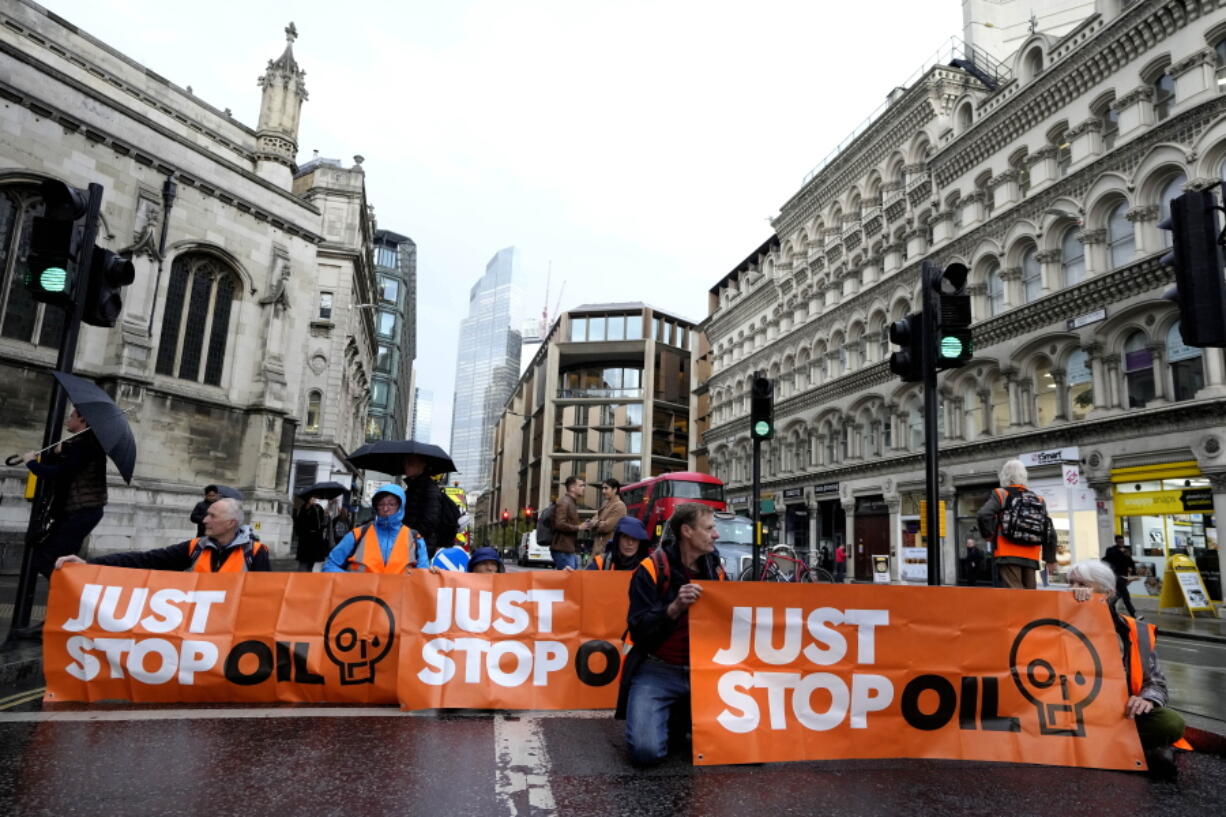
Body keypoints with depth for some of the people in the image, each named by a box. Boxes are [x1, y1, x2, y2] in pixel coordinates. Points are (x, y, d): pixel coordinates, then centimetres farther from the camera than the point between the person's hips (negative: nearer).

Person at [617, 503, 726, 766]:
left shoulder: (716, 571, 6)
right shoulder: (651, 569, -10)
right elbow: (639, 631, -15)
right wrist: (674, 608, -28)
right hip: (657, 671, -4)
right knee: (646, 750, -22)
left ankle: (684, 716, 18)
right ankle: (669, 716, 12)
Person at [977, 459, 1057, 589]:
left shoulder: (1001, 494, 0)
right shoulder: (1038, 499, 15)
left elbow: (984, 515, -18)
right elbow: (1050, 533, 15)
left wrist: (988, 534, 0)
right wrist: (1050, 559, 22)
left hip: (1008, 556, -5)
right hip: (1031, 559, 5)